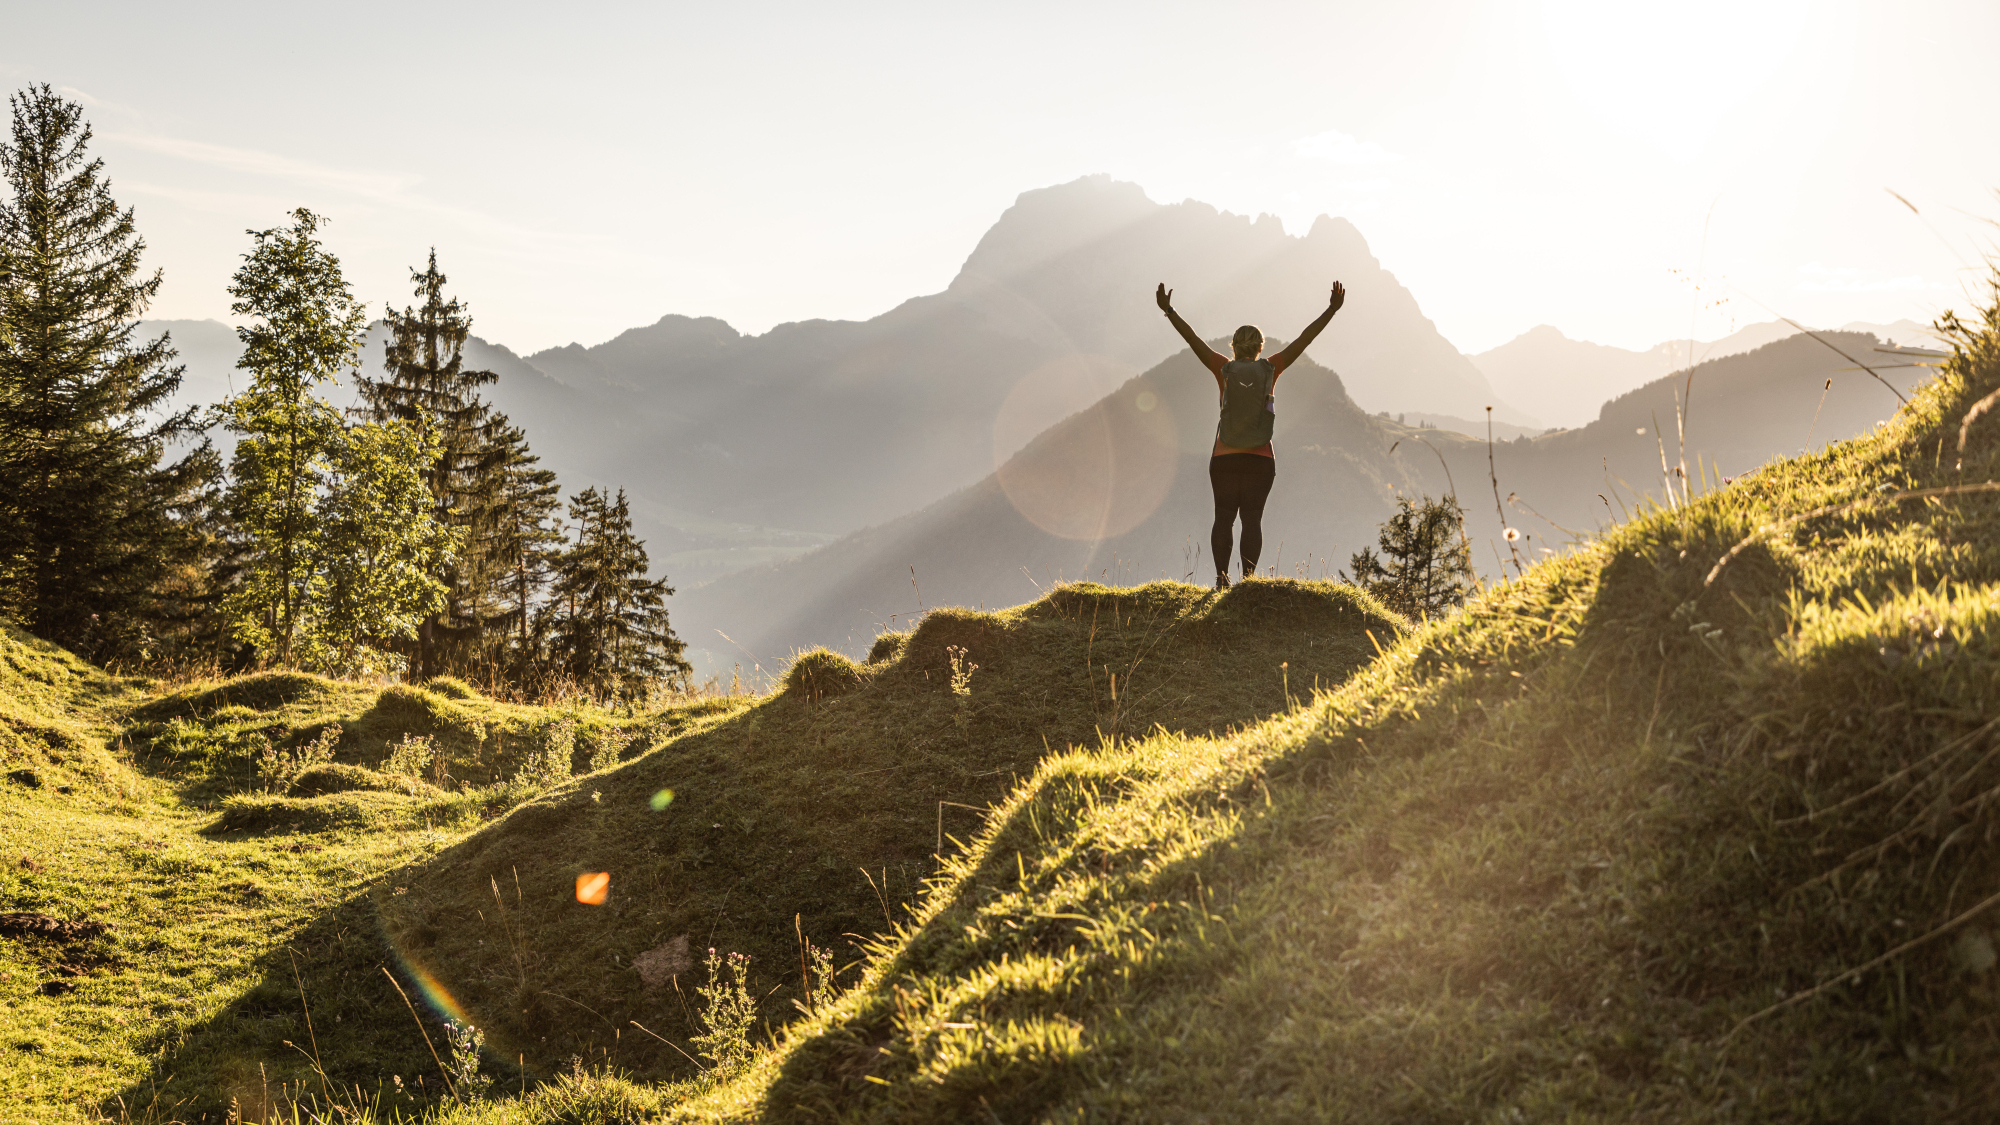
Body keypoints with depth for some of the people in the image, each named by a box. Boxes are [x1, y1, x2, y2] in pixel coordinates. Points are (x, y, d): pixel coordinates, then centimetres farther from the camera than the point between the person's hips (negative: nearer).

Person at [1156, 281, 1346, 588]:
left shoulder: (1224, 370, -3)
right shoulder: (1270, 369, -2)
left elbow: (1193, 339, -1)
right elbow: (1304, 340, 1)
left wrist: (1168, 310, 4)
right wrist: (1331, 310, 5)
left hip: (1224, 459, 0)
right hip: (1260, 460, 0)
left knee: (1224, 517, 8)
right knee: (1252, 519, 0)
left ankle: (1221, 578, -1)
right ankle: (1248, 578, -13)